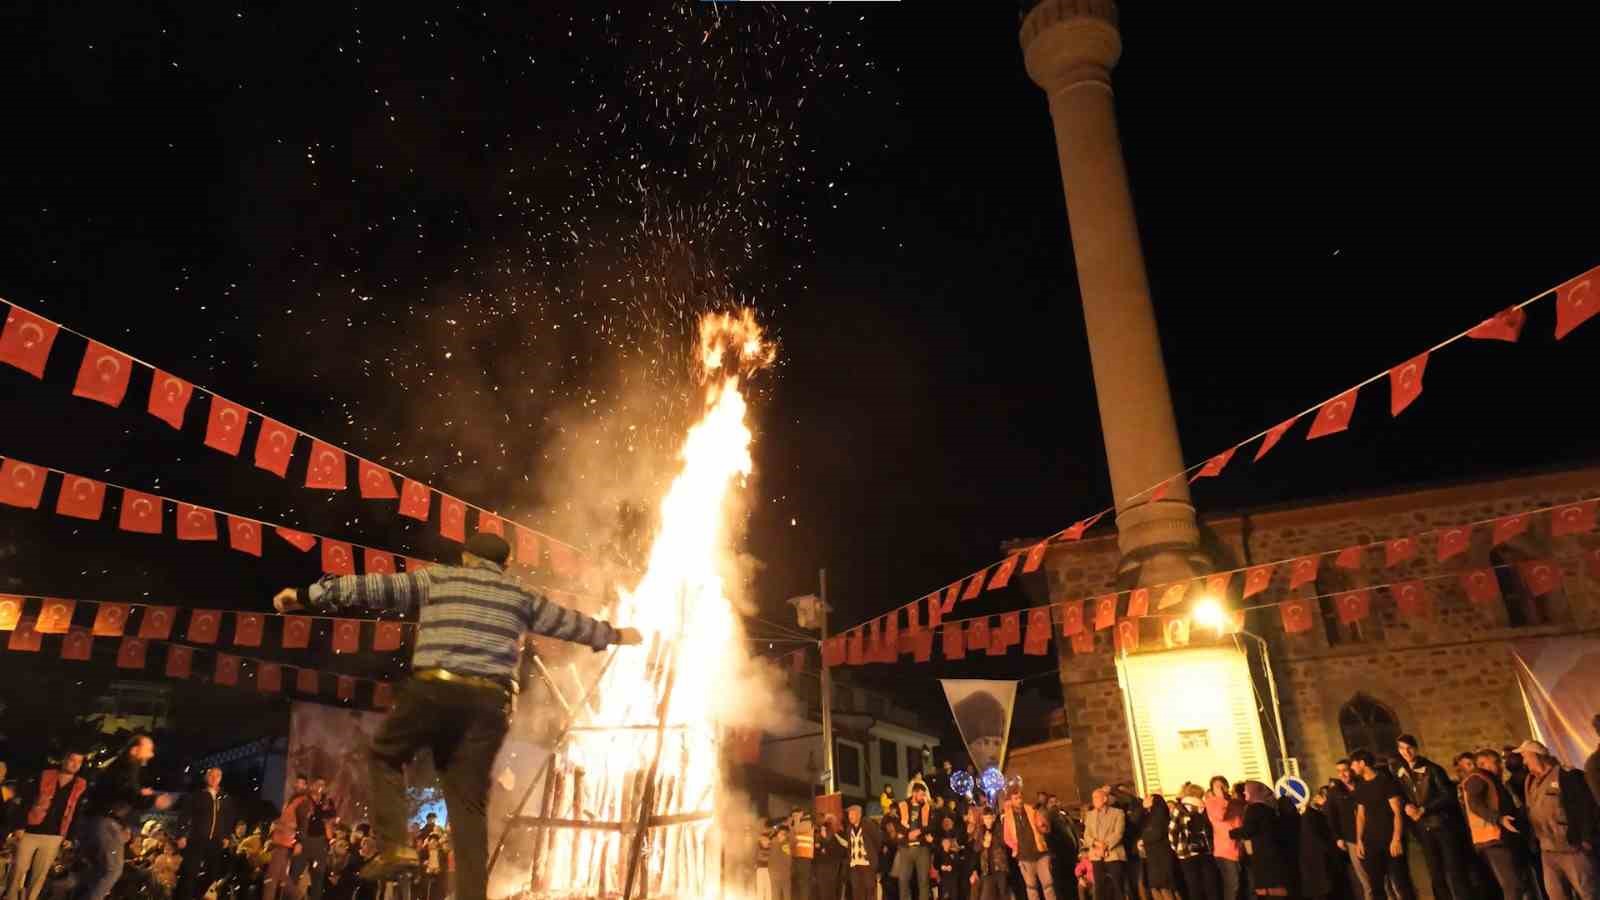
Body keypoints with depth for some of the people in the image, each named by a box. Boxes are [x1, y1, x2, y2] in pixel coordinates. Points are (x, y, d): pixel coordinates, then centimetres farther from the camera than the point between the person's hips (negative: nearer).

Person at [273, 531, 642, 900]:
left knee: (385, 754, 23)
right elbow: (569, 621, 31)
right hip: (489, 701, 2)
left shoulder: (437, 578, 14)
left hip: (435, 689, -2)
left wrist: (308, 594, 17)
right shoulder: (521, 597, 21)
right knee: (470, 803, 9)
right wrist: (615, 635, 46)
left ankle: (395, 847, 9)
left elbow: (373, 587, 10)